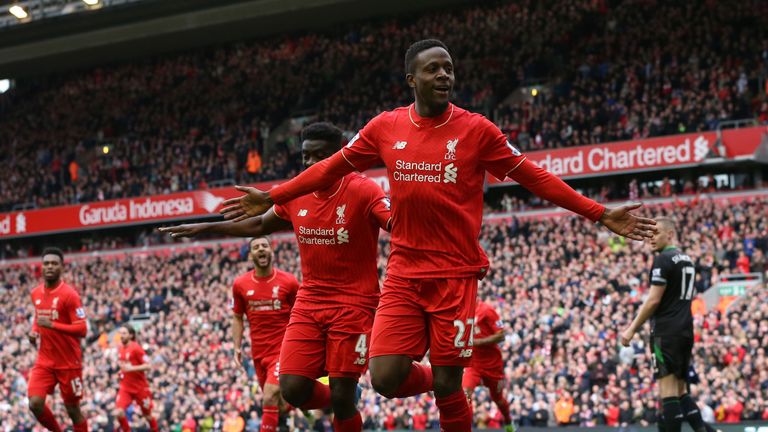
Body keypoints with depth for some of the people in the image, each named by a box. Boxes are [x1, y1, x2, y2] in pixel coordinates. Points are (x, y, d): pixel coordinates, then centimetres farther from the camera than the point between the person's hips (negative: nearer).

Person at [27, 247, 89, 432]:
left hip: (69, 363, -5)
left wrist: (52, 325, -28)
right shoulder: (36, 294, 6)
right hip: (44, 362, 5)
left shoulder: (69, 294, -14)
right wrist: (34, 332, 4)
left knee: (73, 410, 5)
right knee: (35, 404, -11)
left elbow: (82, 330, -18)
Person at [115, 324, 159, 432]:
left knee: (147, 415, 9)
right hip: (125, 387, 5)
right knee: (118, 412, -15)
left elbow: (148, 366, -20)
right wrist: (122, 370, 10)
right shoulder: (121, 348, 6)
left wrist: (131, 368, -28)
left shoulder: (136, 348, -15)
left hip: (140, 387, -5)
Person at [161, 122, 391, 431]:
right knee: (292, 389, -4)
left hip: (353, 303, -5)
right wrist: (206, 228, 22)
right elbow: (258, 226, 23)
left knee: (342, 397, -7)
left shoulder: (362, 191, -12)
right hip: (310, 301, 5)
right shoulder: (296, 196, 6)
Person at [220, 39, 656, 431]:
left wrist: (600, 214, -4)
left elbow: (535, 178, 1)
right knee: (386, 379, -8)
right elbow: (330, 169, 14)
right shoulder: (385, 127, 2)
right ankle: (440, 383, 26)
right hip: (403, 273, 2)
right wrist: (270, 198, 14)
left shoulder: (476, 130, -4)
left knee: (447, 386, -2)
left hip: (456, 274, -2)